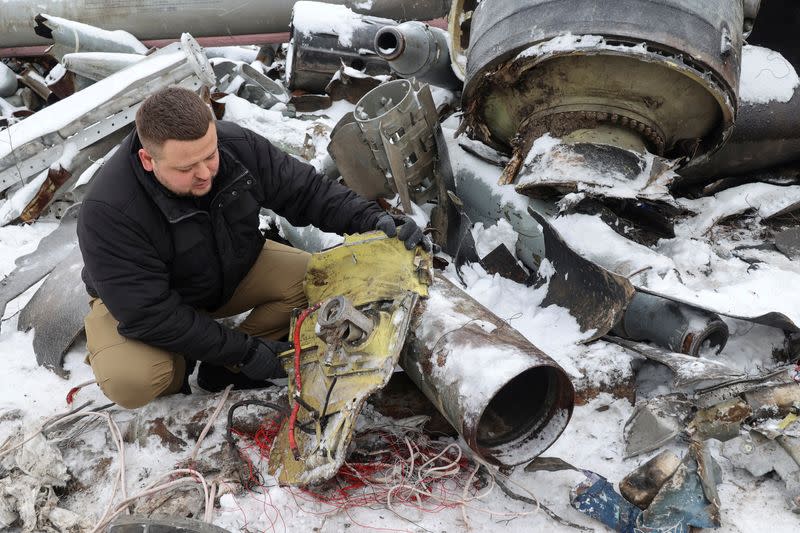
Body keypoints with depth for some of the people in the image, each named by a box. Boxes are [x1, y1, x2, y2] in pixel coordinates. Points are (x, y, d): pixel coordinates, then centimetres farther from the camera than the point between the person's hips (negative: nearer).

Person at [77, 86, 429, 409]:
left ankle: (224, 368, -3)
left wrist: (370, 218, -28)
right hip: (139, 298, -4)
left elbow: (305, 190, -11)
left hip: (232, 272, 5)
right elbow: (149, 314, -32)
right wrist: (244, 350, -29)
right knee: (131, 382, -33)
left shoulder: (239, 147, -23)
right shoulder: (108, 212, -35)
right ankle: (176, 372, 5)